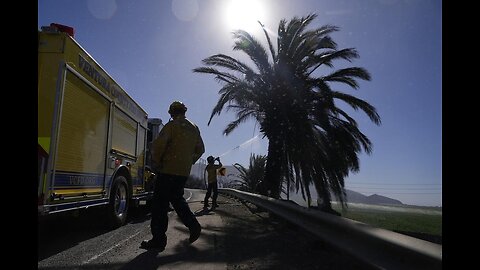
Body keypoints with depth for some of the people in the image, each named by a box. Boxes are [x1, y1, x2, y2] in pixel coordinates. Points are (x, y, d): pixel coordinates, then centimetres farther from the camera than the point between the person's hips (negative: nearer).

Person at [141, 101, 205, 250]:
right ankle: (193, 226, 16)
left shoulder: (172, 125, -8)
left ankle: (158, 239, 4)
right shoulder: (194, 128, 14)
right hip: (184, 172, 7)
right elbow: (200, 149, 20)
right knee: (177, 199, 23)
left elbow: (159, 144, -19)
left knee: (160, 204, 0)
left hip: (168, 170, -7)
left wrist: (156, 163, -6)